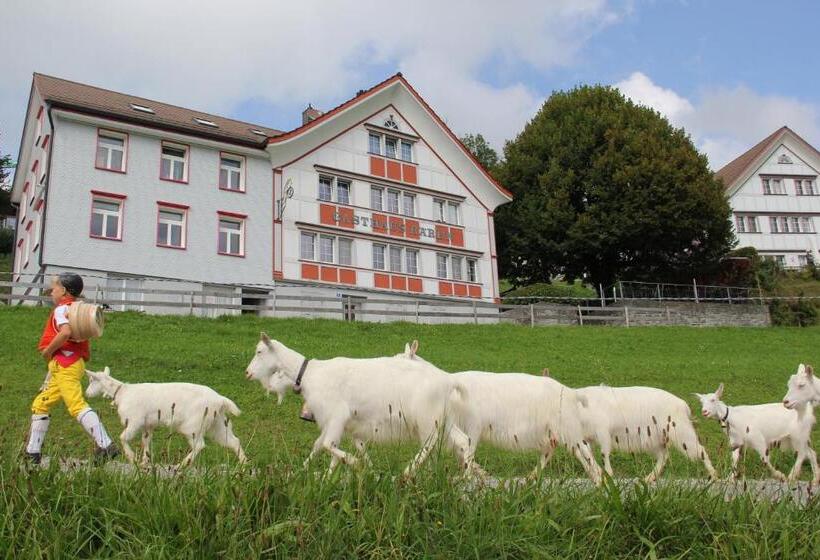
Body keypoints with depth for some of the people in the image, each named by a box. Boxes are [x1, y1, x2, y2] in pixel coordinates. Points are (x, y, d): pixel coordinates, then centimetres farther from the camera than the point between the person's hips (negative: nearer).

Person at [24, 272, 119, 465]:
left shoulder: (61, 309, -7)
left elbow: (65, 332, -25)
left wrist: (48, 350, -13)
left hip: (65, 363, -10)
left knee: (77, 405, -18)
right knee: (40, 405, 17)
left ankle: (106, 445, -25)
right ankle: (32, 452, 23)